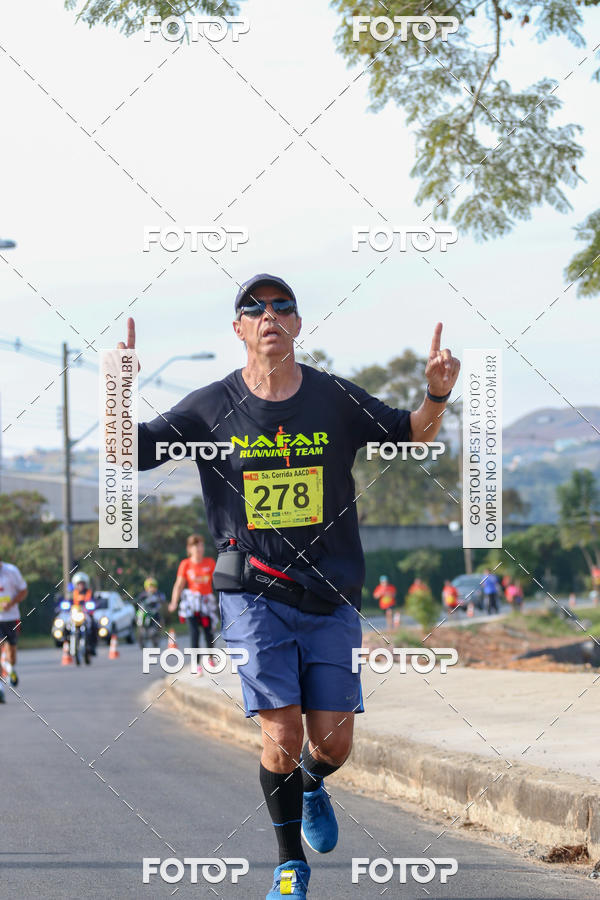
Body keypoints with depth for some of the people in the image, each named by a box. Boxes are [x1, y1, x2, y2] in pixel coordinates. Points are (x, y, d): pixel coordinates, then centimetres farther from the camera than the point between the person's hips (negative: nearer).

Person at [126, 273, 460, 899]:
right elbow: (126, 451, 2)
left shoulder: (337, 401, 3)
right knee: (280, 737, -11)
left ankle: (312, 785, 37)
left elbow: (414, 437, 13)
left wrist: (436, 396, -9)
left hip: (331, 598, 2)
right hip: (254, 594, -1)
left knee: (334, 740, 0)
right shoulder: (209, 408, 0)